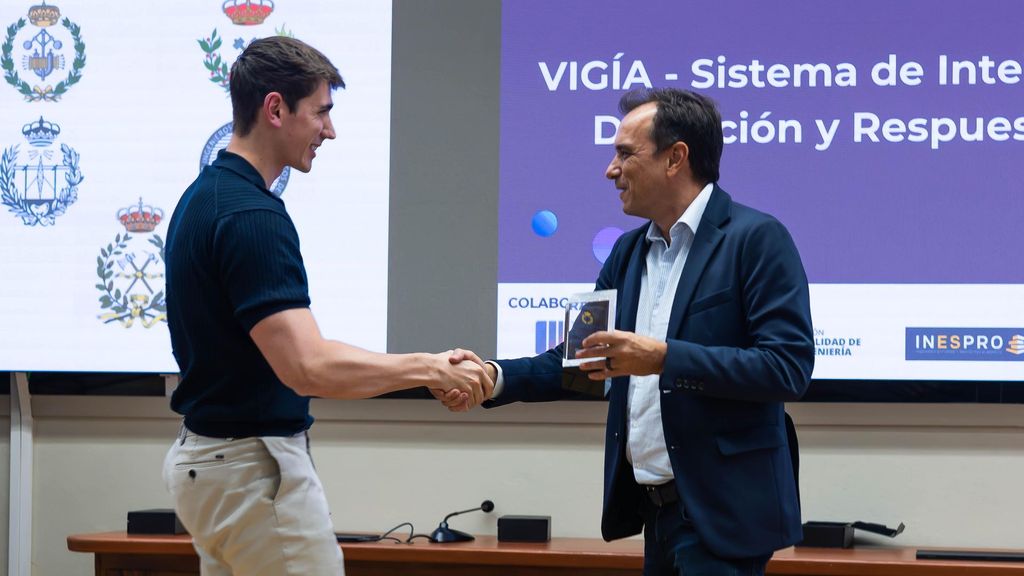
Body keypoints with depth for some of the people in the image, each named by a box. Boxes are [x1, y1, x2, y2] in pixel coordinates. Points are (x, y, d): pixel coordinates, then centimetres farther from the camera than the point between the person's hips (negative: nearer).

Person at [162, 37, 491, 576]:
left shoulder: (205, 197, 11)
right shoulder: (251, 216, -21)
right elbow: (308, 365, -29)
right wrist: (431, 369, -19)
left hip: (210, 458, 10)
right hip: (253, 468, -10)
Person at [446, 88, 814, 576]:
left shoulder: (756, 239, -10)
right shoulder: (629, 252, 14)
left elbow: (788, 368, -17)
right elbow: (584, 358, 13)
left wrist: (664, 358, -23)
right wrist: (494, 377, -4)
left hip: (721, 516, -7)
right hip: (657, 511, 7)